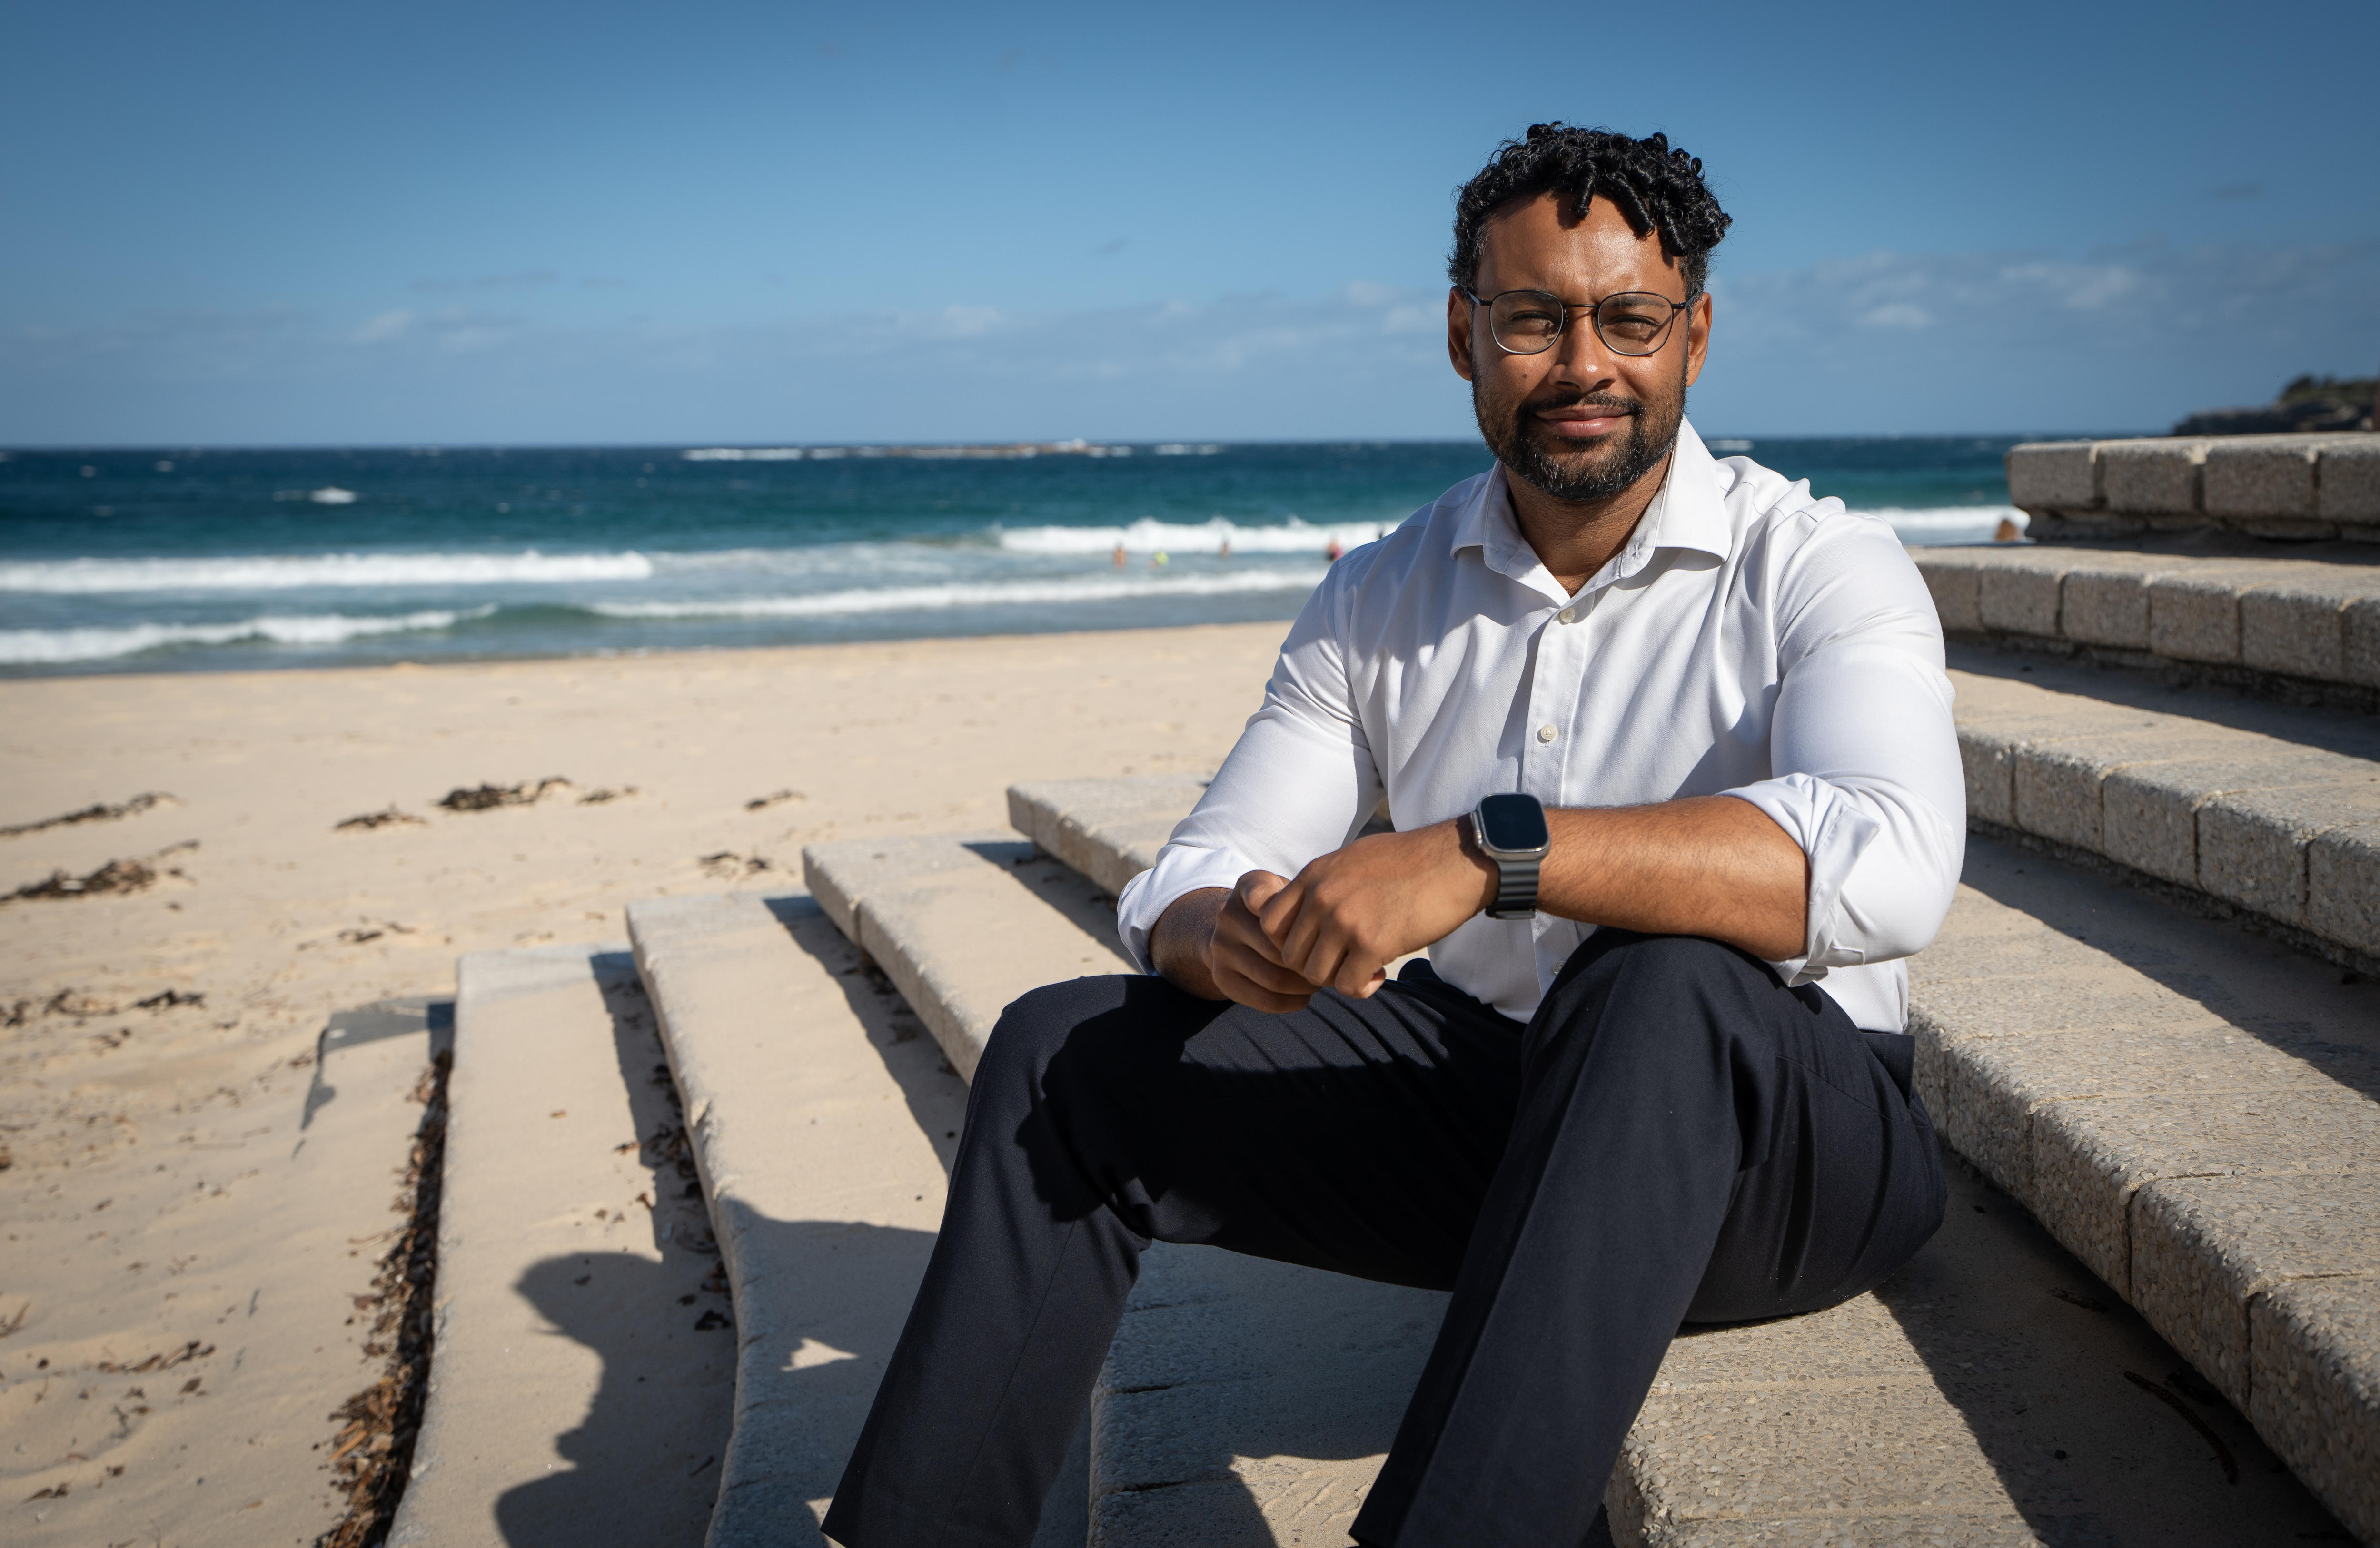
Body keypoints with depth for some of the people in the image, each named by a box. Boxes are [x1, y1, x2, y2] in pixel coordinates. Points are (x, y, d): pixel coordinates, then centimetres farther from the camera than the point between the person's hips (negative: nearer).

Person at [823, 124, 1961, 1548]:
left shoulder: (1817, 565, -12)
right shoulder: (1381, 601, 4)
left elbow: (1889, 866, -33)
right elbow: (1192, 876, 1)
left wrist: (1487, 851, -42)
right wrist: (1225, 934, -25)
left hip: (1786, 1135, -4)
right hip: (1475, 1097, 5)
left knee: (1659, 983, -39)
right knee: (1068, 1054, -9)